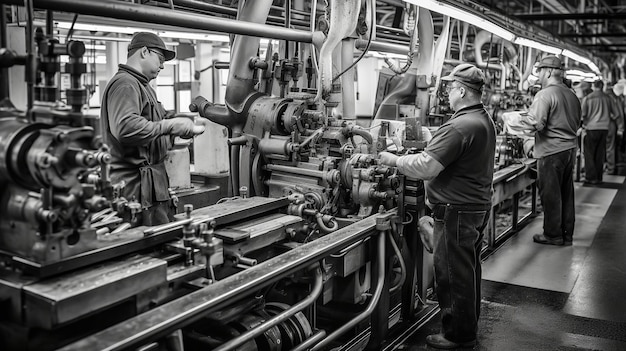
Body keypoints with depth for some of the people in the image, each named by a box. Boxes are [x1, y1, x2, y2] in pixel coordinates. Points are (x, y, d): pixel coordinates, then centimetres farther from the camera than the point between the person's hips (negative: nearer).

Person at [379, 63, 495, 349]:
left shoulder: (460, 127, -24)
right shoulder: (485, 120, 10)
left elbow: (425, 166, -26)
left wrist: (394, 160, -12)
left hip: (457, 211, -10)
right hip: (477, 205, 11)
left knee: (453, 273, 2)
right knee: (469, 270, 22)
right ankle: (468, 324, 37)